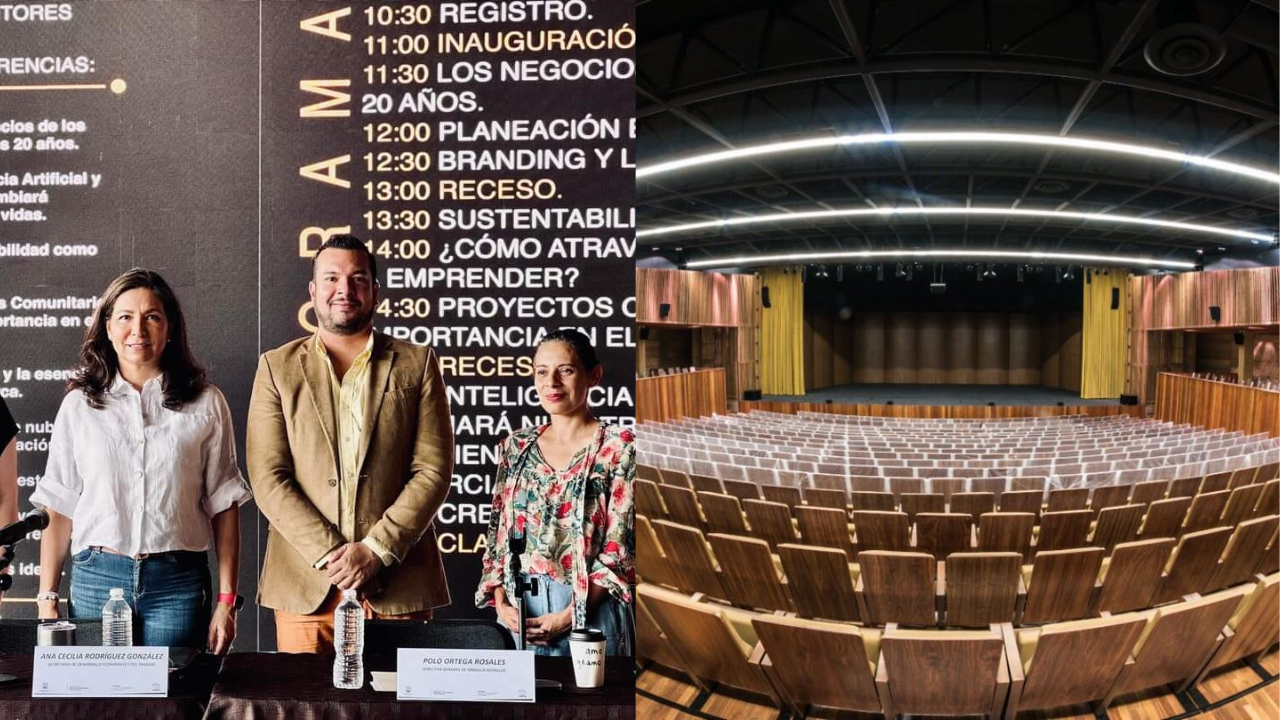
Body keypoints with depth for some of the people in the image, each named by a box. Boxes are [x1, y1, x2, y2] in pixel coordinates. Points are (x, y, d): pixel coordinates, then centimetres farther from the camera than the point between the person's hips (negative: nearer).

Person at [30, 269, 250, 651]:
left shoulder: (205, 404, 3)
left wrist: (227, 600, -2)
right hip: (96, 580, 1)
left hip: (178, 583, -1)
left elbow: (224, 505, 2)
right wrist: (47, 599, 2)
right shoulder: (79, 405, 6)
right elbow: (58, 508, 6)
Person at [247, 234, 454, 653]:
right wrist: (329, 553, -10)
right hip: (304, 586, 0)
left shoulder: (417, 365, 6)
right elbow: (267, 477, 0)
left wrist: (376, 550, -11)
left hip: (397, 586, 0)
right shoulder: (277, 367, 7)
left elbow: (433, 471, -1)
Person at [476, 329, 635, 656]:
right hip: (517, 609, 4)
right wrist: (501, 602, -4)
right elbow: (498, 534, 9)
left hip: (589, 611, -4)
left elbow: (620, 551, -9)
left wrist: (568, 616, -15)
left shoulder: (619, 448, -6)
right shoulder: (516, 446, 8)